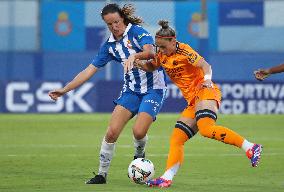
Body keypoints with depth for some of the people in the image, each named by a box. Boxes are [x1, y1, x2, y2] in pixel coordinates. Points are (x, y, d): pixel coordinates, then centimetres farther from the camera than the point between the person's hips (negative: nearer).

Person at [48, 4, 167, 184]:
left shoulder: (137, 32, -11)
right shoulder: (110, 45, 5)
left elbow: (150, 51, -30)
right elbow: (89, 70, 6)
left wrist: (134, 56, -50)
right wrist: (64, 90, 2)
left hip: (154, 88, -5)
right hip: (131, 89, 5)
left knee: (139, 131, -22)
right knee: (112, 131, -10)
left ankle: (139, 156, 13)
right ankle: (102, 174, 3)